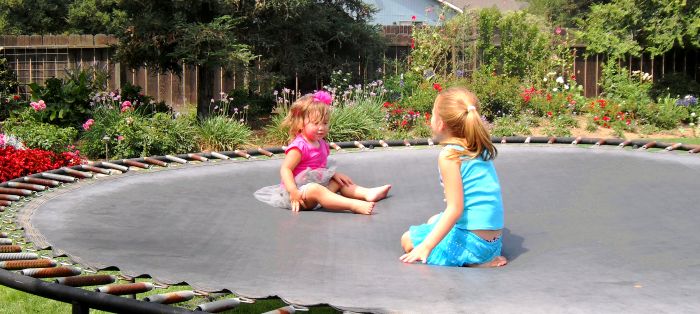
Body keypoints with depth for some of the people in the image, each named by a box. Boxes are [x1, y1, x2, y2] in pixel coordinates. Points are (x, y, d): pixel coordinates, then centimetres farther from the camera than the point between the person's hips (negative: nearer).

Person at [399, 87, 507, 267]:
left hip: (473, 239, -9)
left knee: (408, 241, 7)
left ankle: (476, 263, -6)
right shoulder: (481, 149, 4)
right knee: (433, 221, 31)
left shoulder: (449, 156, -19)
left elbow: (455, 210, -23)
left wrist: (426, 247, -24)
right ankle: (485, 257, 9)